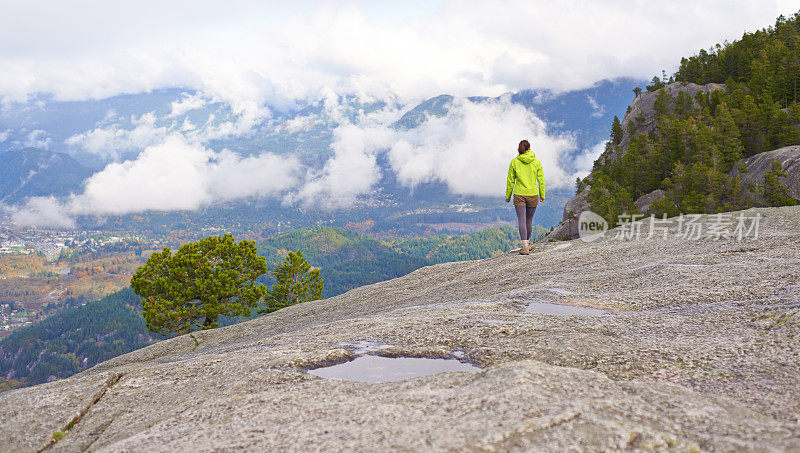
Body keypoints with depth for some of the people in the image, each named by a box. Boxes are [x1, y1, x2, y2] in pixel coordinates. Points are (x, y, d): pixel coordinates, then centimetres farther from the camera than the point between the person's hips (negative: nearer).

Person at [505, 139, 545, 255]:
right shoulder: (536, 162, 0)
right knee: (529, 220, 17)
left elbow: (510, 181, 1)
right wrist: (542, 195, 11)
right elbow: (541, 180, 3)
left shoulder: (514, 162, -3)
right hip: (533, 195, 2)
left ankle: (525, 247, -15)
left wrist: (508, 196, 10)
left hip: (519, 195, -2)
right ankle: (527, 243, 32)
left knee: (522, 221, -5)